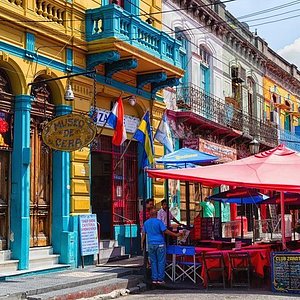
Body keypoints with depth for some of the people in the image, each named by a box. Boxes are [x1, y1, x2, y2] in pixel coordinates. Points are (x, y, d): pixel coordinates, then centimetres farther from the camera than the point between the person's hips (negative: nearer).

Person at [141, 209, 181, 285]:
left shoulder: (146, 223, 7)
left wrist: (142, 243, 21)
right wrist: (176, 235, -5)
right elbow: (166, 231, -12)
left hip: (151, 245, 5)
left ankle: (154, 279, 10)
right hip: (160, 244, -4)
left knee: (153, 262, 9)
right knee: (161, 262, 1)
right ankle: (160, 279, 1)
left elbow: (143, 234, 12)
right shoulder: (159, 222, -8)